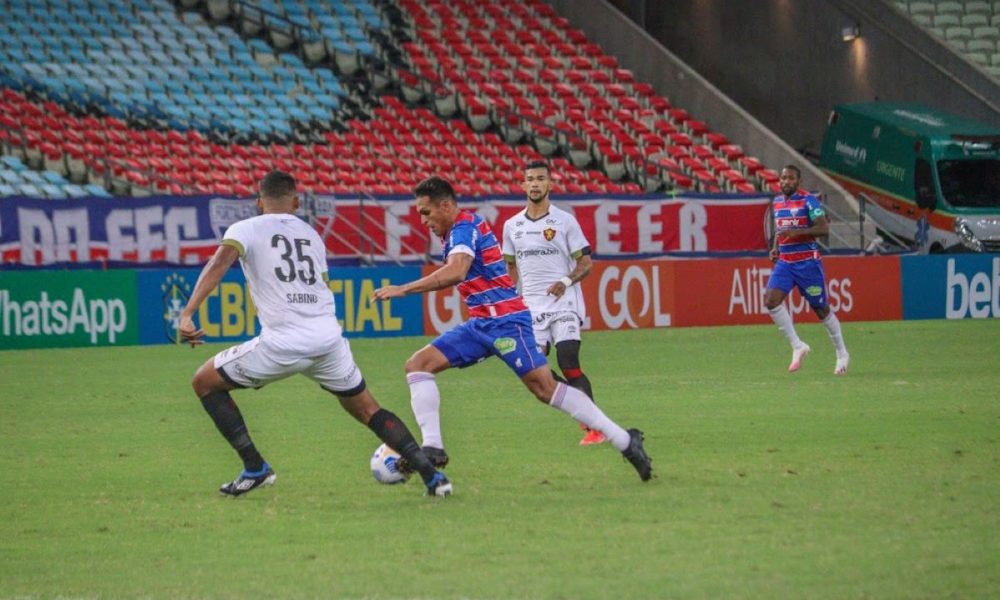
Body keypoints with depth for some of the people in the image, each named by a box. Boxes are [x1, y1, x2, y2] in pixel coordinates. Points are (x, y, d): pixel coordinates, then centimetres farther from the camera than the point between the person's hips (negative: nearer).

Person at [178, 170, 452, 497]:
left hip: (283, 342, -5)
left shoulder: (245, 229, 8)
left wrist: (188, 314, -20)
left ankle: (255, 468, 7)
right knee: (368, 411, 21)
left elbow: (219, 264, -11)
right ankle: (430, 473, 9)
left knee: (205, 383, 14)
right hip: (329, 339, 5)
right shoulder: (312, 235, 23)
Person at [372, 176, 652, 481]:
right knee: (418, 364, -1)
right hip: (481, 324, 10)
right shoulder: (460, 230, 17)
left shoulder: (464, 227, -12)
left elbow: (456, 272, -31)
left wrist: (403, 289, -31)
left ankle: (625, 441, -10)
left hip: (503, 319, -10)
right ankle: (432, 448, -8)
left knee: (545, 388, -15)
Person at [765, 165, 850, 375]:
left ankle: (842, 354, 21)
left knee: (821, 309, 3)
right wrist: (775, 247, 9)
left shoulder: (808, 201, -9)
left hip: (808, 262, -6)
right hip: (784, 262, 6)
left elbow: (824, 228, -18)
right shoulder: (777, 202, 11)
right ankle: (797, 346, -5)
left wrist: (796, 232, -28)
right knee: (771, 300, -16)